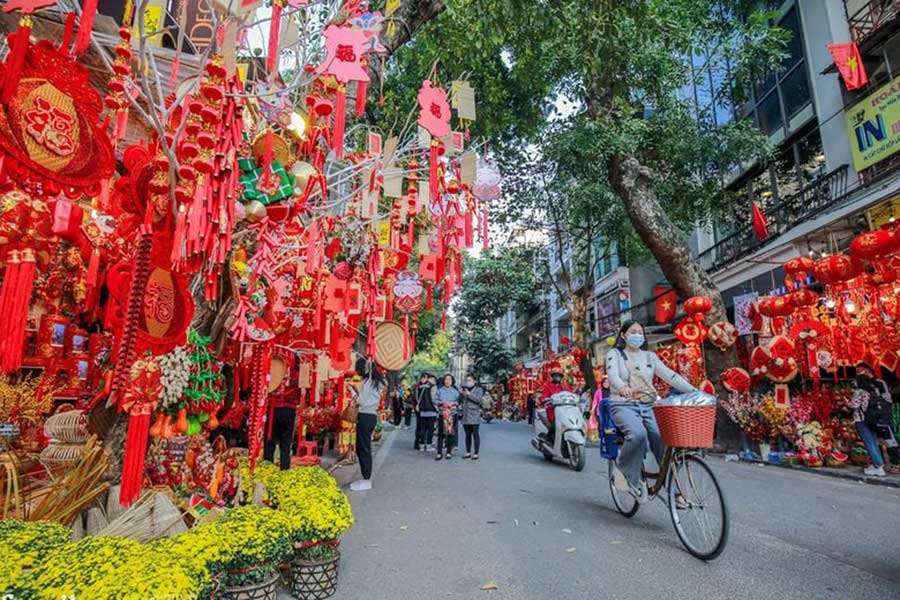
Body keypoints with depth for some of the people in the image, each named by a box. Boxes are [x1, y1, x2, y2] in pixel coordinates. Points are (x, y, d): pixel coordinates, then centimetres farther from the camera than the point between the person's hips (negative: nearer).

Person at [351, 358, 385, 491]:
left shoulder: (367, 382, -14)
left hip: (365, 417, -10)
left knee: (364, 449, -3)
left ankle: (366, 481, 4)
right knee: (362, 448, 16)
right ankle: (365, 478, 22)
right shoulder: (376, 381, 14)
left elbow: (361, 401, -16)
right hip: (371, 416, 10)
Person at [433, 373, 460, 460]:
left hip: (452, 414, 0)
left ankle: (449, 452, 13)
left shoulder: (455, 391, 6)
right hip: (442, 414, 0)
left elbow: (459, 402, 5)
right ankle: (439, 453, 2)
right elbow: (435, 401, 5)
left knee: (451, 433, 2)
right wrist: (441, 403, -12)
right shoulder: (439, 390, 7)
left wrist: (453, 403, -13)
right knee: (441, 434, -3)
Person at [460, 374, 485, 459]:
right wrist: (461, 394, -2)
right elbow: (461, 401, 16)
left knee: (475, 434, -4)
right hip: (465, 416, 5)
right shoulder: (464, 389, 16)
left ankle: (476, 453, 1)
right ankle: (468, 452, 17)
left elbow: (479, 399, -13)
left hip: (474, 416, -5)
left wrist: (469, 394, -17)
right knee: (467, 434, 10)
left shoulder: (479, 389, 2)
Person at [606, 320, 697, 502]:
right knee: (638, 434, -32)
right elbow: (612, 374, -15)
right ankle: (625, 471, -7)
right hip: (623, 405, -4)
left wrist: (694, 391, -7)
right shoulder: (615, 354, 5)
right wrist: (622, 387, -38)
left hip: (647, 407, 4)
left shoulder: (650, 356, 17)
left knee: (663, 439, -18)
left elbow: (670, 375, 7)